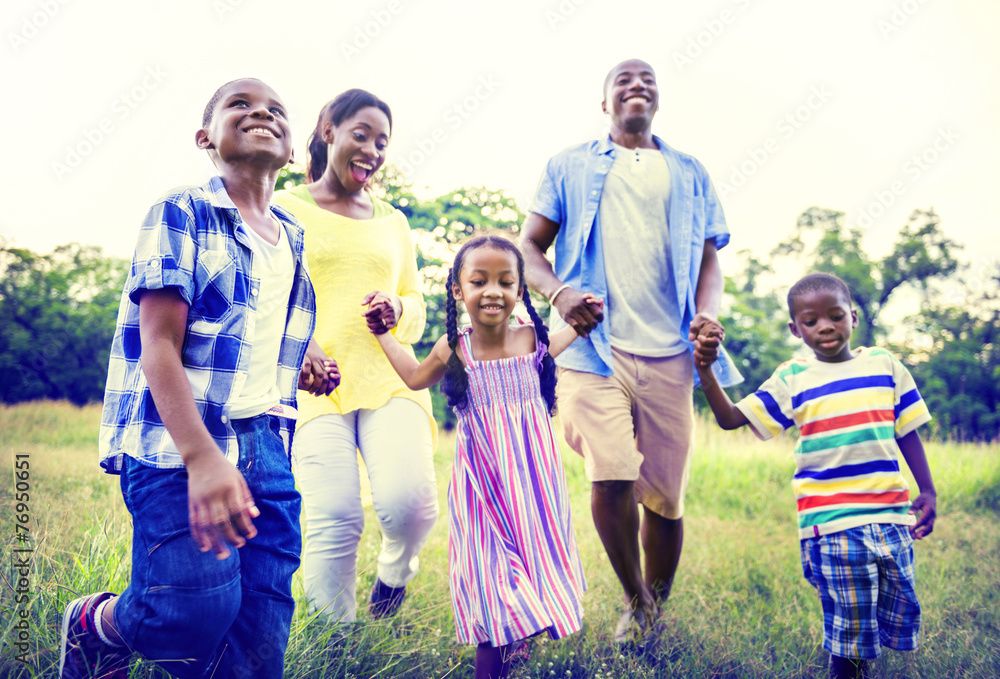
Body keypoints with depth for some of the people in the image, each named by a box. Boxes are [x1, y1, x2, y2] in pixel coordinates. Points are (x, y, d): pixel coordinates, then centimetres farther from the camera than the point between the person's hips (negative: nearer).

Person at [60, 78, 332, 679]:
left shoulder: (293, 238, 17)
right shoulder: (182, 213, -2)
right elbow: (159, 345, -11)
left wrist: (305, 370, 10)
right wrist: (201, 457, -23)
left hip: (268, 449, 6)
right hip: (179, 447, -6)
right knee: (196, 615, -17)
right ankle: (93, 626, 14)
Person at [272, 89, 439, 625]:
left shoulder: (393, 222, 21)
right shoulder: (284, 210, 8)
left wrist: (399, 311, 1)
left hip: (389, 379, 3)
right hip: (314, 382, -3)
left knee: (409, 502, -18)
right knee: (333, 522, -13)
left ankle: (395, 569, 18)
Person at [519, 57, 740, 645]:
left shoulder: (690, 173, 21)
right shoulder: (571, 166, 17)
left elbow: (709, 260, 18)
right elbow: (529, 246, 12)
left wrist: (708, 314, -3)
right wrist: (558, 293, -10)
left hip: (669, 353, 2)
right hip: (595, 344, -2)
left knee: (666, 497, 1)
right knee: (610, 477, -17)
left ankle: (661, 604, 28)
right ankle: (635, 602, 8)